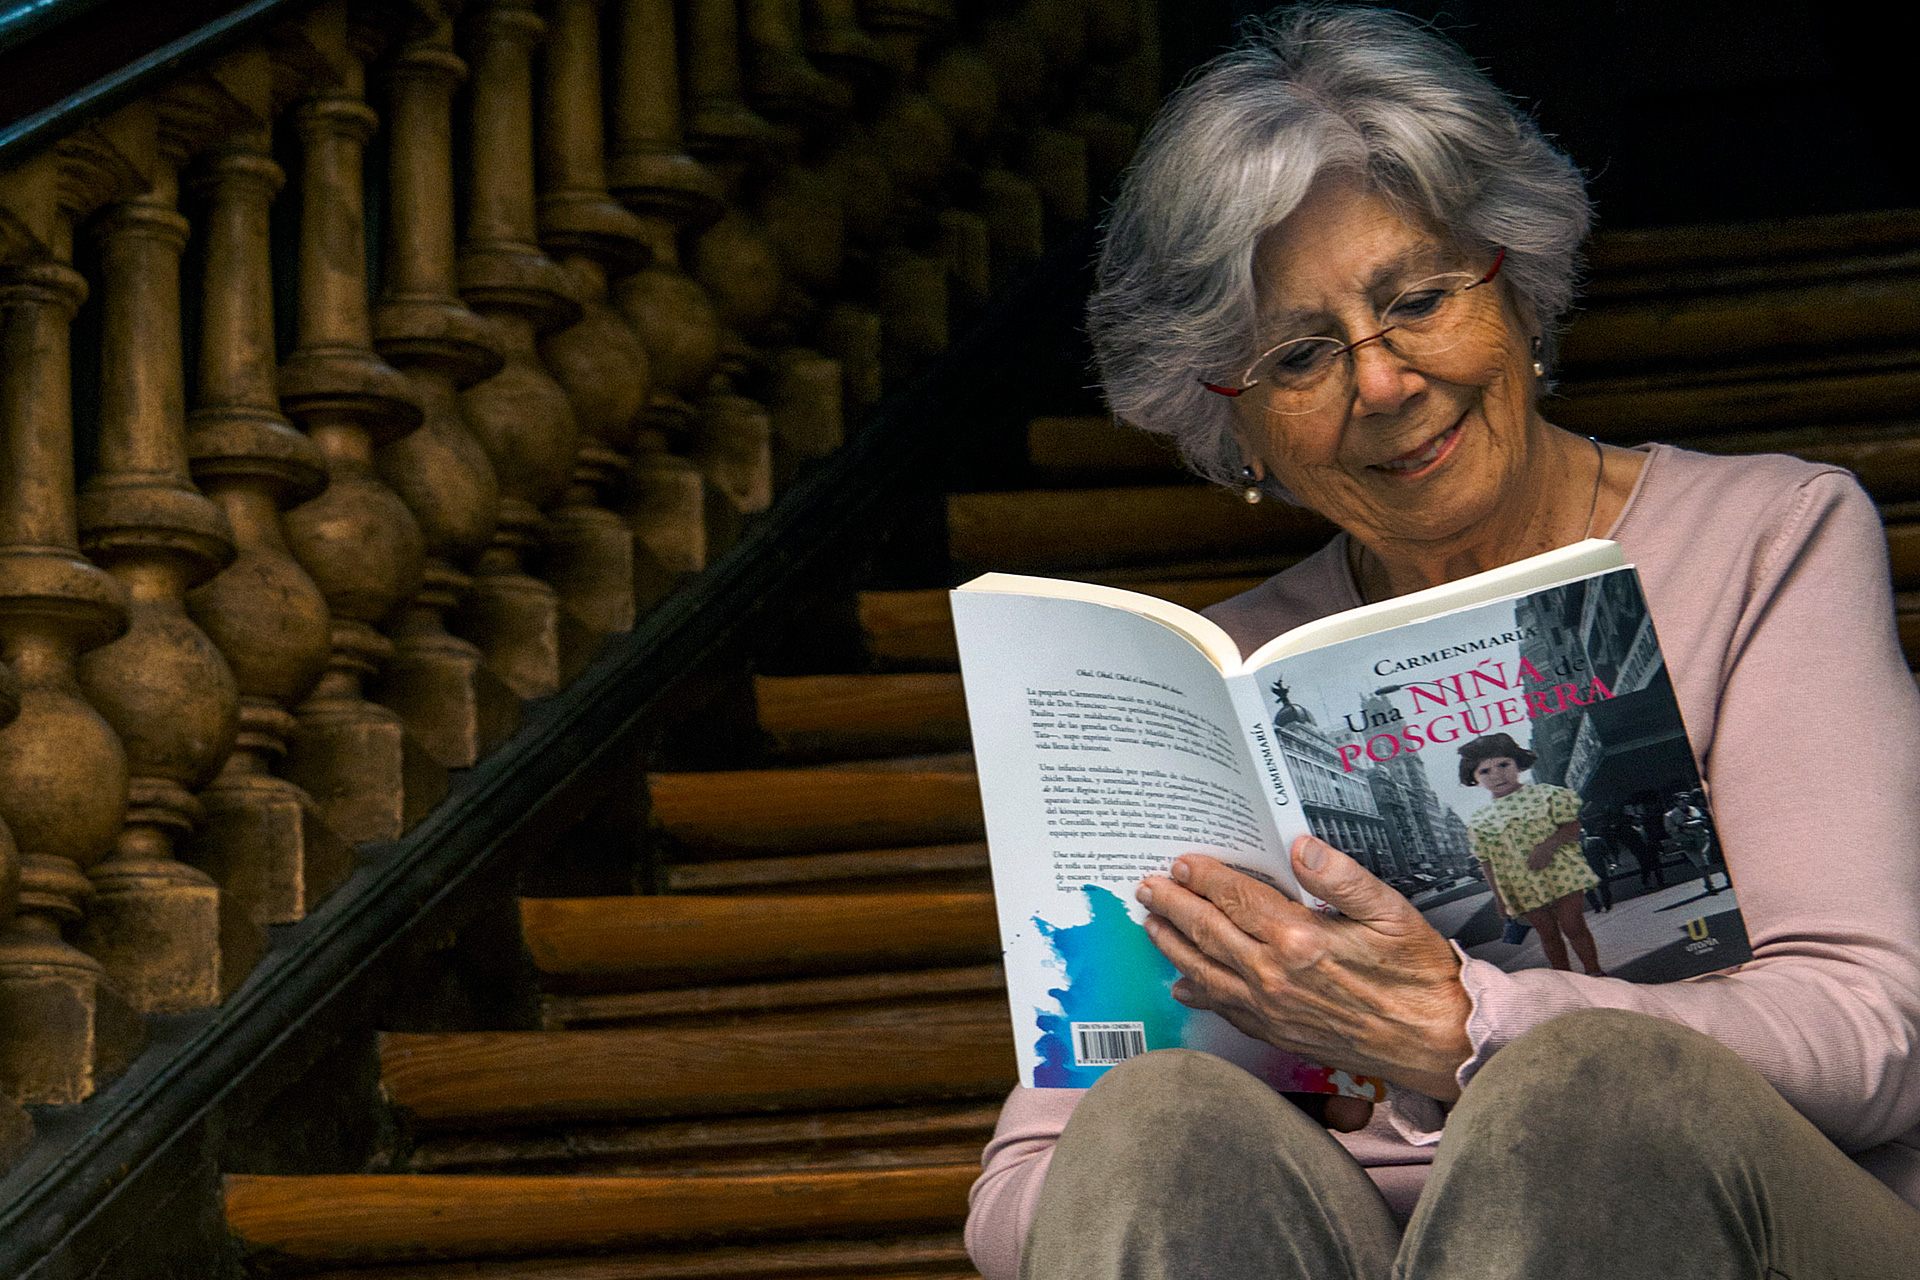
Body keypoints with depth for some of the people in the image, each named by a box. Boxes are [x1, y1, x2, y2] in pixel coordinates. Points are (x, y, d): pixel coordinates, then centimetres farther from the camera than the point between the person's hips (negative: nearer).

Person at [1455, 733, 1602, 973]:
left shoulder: (1545, 795, 0)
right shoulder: (1480, 822, 4)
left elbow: (1571, 826, -4)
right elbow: (1490, 863, 7)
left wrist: (1548, 845, -20)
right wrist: (1500, 898, 1)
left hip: (1560, 874, -2)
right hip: (1523, 887, 2)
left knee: (1572, 926, -4)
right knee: (1547, 933, 5)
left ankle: (1594, 973, 9)